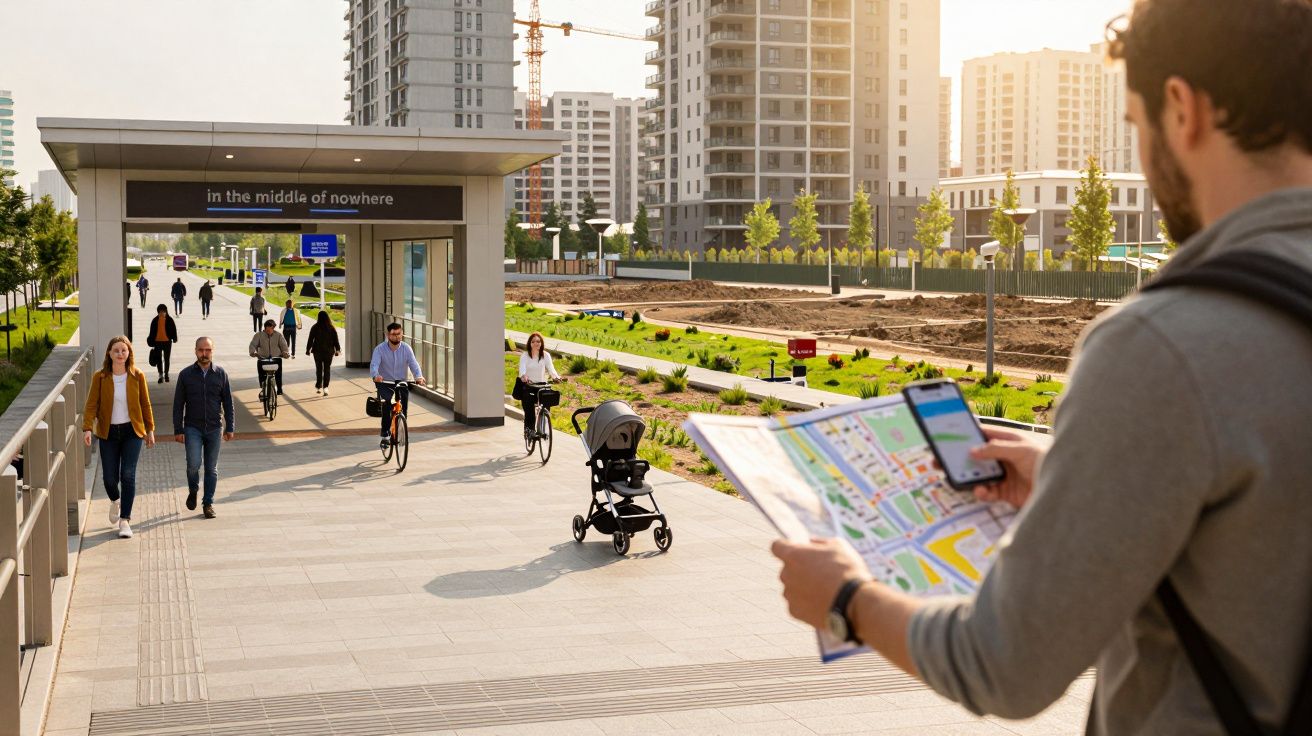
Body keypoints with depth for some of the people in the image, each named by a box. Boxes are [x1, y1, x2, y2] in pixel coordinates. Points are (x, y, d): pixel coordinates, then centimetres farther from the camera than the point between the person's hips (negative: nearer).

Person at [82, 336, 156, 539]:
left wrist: (150, 430, 9)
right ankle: (115, 501, 38)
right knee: (109, 477, 3)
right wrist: (87, 428, -22)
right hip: (108, 433, 1)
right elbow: (92, 405, -8)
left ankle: (125, 520, -5)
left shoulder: (137, 376, -2)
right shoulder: (99, 377, -4)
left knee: (128, 475, -10)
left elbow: (145, 404, 6)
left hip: (132, 432, 0)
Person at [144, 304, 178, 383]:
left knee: (166, 359, 7)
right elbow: (152, 331, 8)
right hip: (157, 342, 1)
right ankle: (161, 375, 2)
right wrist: (151, 341, 7)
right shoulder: (155, 320, 3)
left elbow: (174, 329, 1)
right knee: (159, 359, 1)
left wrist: (174, 338, -7)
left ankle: (166, 374, 17)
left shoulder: (169, 320, -1)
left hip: (167, 341, -1)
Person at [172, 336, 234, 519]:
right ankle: (193, 491, 14)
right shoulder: (186, 374, 0)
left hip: (215, 429, 1)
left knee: (211, 468, 5)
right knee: (194, 464, -14)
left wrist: (230, 428, 3)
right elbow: (178, 405, 2)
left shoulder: (221, 374, 3)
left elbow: (228, 403, 8)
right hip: (192, 428, -1)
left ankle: (208, 504, 15)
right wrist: (178, 430, -2)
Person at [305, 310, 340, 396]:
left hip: (317, 351, 0)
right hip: (329, 351, 0)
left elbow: (310, 339, -2)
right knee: (327, 369, 4)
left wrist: (308, 349, 9)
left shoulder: (315, 327, -7)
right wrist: (337, 350, 10)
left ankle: (318, 386, 17)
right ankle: (325, 387, -7)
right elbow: (335, 340, 0)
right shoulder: (331, 328, -5)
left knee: (318, 369, 13)